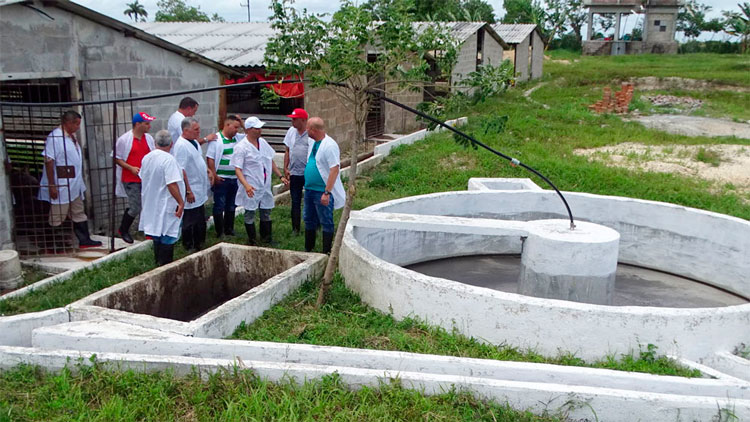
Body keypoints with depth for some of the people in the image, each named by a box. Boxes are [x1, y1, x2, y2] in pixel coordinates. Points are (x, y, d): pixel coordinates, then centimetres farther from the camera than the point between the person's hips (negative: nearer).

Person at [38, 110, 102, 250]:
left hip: (74, 185, 9)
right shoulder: (54, 137, -17)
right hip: (61, 186, -9)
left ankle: (84, 240, 22)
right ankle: (51, 244, 13)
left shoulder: (72, 136, 11)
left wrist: (80, 182, 18)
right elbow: (48, 161, -20)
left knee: (79, 213, 14)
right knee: (57, 217, 1)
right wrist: (52, 185, -21)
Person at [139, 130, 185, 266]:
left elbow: (143, 179, 16)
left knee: (157, 231, 18)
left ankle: (158, 262, 26)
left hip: (151, 204, 8)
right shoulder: (168, 159, -19)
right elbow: (172, 184, -25)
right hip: (166, 206, -8)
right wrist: (181, 203, -19)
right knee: (168, 235, 0)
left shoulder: (146, 158, 5)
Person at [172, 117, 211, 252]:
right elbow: (181, 171, -23)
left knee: (200, 222, 17)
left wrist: (206, 170, 11)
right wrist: (188, 191, -23)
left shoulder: (194, 142, 10)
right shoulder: (181, 146, -20)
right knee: (190, 222, 1)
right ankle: (189, 249, 12)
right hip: (191, 192, -10)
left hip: (200, 192, 10)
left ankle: (199, 246, 29)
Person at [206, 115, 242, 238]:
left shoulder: (238, 138, 9)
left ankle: (229, 230, 26)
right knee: (219, 206, 1)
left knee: (231, 206, 15)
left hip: (235, 179, 7)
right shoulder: (216, 139, -10)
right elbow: (210, 159, -12)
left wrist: (242, 123, 4)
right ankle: (220, 232, 9)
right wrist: (214, 176, -16)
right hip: (221, 179, -6)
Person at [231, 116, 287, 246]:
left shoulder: (263, 142, 7)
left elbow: (271, 161, 17)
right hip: (251, 188, -6)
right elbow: (238, 169, -17)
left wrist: (281, 176, 11)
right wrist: (246, 185, -30)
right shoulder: (241, 147, -13)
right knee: (250, 214, 5)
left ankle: (266, 237, 28)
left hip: (265, 186, 6)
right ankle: (251, 239, 17)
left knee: (266, 212, 14)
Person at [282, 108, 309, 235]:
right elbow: (287, 151, 12)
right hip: (294, 173, 4)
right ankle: (295, 229, 17)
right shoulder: (291, 132, 6)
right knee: (295, 202, 9)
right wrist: (285, 168, 6)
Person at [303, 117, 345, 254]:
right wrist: (307, 186, 18)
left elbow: (334, 170, -23)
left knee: (326, 223, 2)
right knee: (309, 221, 18)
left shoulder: (330, 145, -19)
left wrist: (327, 192, -25)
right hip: (309, 190, 9)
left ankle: (327, 253, 12)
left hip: (323, 192, -9)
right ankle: (308, 249, 32)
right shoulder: (312, 143, 9)